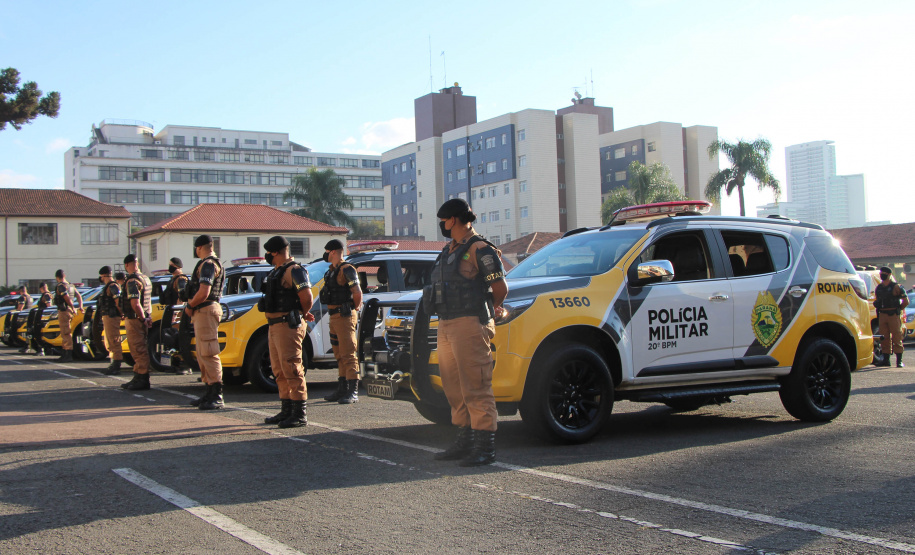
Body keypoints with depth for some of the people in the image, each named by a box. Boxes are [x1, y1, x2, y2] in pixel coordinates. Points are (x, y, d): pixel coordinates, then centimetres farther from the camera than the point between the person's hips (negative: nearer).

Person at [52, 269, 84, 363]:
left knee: (66, 334, -9)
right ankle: (66, 354, 21)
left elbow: (67, 298, -22)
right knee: (65, 333, 16)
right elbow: (79, 296, 18)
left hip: (63, 311, -9)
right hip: (69, 311, 9)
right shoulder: (70, 285, 16)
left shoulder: (60, 286, -12)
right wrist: (80, 306, 11)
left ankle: (68, 356, -11)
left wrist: (73, 308, -14)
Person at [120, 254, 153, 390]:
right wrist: (148, 316, 14)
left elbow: (135, 303, -24)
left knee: (139, 350, -6)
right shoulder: (145, 279, 15)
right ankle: (138, 378, 23)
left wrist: (143, 318, -13)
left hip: (134, 319, -9)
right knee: (138, 350, 16)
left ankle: (142, 380, -3)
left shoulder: (132, 281, -16)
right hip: (141, 319, 9)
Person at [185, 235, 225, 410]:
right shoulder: (206, 264, 21)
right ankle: (209, 392, 20)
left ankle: (216, 396, -13)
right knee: (202, 354, 15)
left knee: (208, 354, -12)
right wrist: (191, 307, 9)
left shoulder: (208, 264, -13)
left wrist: (190, 306, -8)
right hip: (202, 312, 11)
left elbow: (204, 292, -22)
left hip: (206, 310, -11)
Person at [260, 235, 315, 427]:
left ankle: (299, 415, -7)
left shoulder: (294, 270, -12)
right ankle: (286, 411, 23)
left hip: (288, 325, -10)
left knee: (292, 369, -10)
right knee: (280, 371, 14)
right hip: (274, 326, 10)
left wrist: (303, 314, -2)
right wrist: (303, 314, 10)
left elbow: (307, 297, -20)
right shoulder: (276, 272, 18)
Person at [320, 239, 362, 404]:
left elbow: (357, 293, -18)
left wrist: (354, 309, -4)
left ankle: (353, 392, -10)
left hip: (344, 316, -10)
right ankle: (342, 390, 21)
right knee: (339, 355, 14)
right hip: (334, 317, 10)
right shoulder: (332, 271, 17)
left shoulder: (346, 270, -12)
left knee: (348, 355, -10)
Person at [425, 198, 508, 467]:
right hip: (446, 325, 9)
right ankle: (465, 440, 22)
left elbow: (501, 287, -11)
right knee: (454, 387, 13)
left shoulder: (479, 249, -8)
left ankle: (485, 447, -5)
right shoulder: (449, 251, 19)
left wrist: (488, 309, 6)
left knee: (476, 388, -8)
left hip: (469, 325, -9)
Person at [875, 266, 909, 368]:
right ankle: (886, 360, 12)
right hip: (882, 315, 6)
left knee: (897, 338, -6)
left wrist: (898, 309, 0)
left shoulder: (896, 287, -3)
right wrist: (876, 303, 6)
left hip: (893, 315, -6)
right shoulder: (878, 288, 14)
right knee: (884, 338, 7)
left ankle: (899, 361, -5)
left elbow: (906, 301, -1)